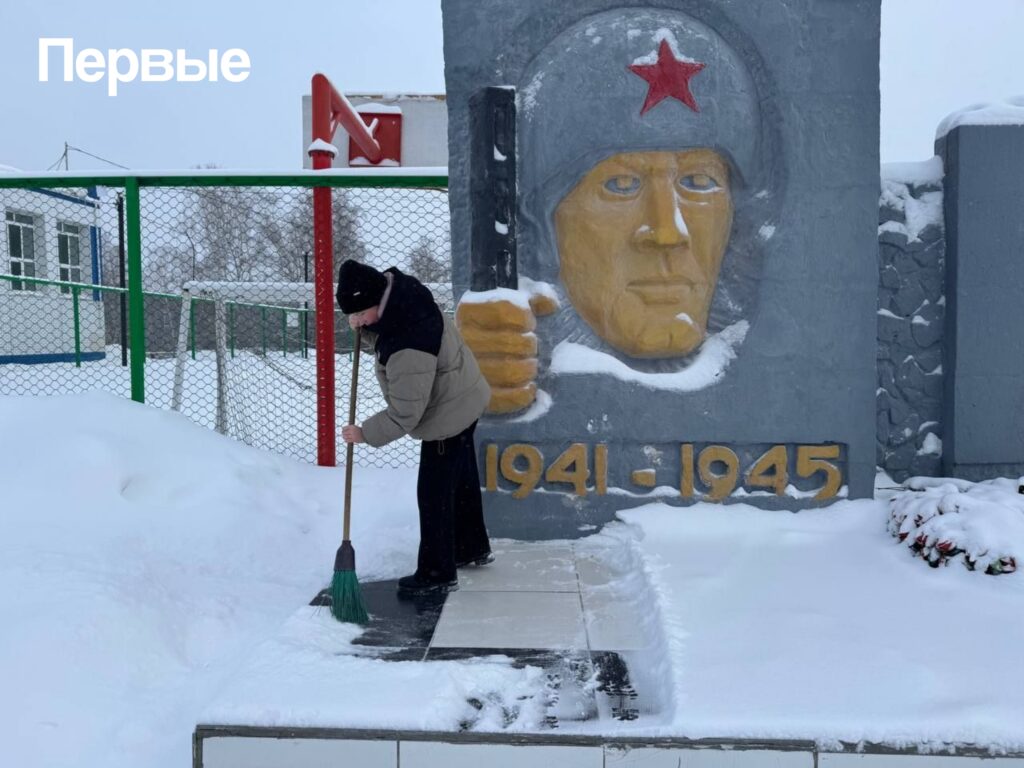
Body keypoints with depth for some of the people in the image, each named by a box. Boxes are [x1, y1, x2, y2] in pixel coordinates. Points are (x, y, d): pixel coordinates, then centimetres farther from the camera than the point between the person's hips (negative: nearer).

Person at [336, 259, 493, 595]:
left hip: (447, 417, -10)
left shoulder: (408, 350, -37)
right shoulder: (396, 284, -11)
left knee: (434, 494, 2)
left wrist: (365, 433, -16)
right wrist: (365, 326, -8)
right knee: (462, 479, 24)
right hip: (463, 401, 10)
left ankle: (438, 574, 17)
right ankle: (473, 548, 43)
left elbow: (404, 414, -29)